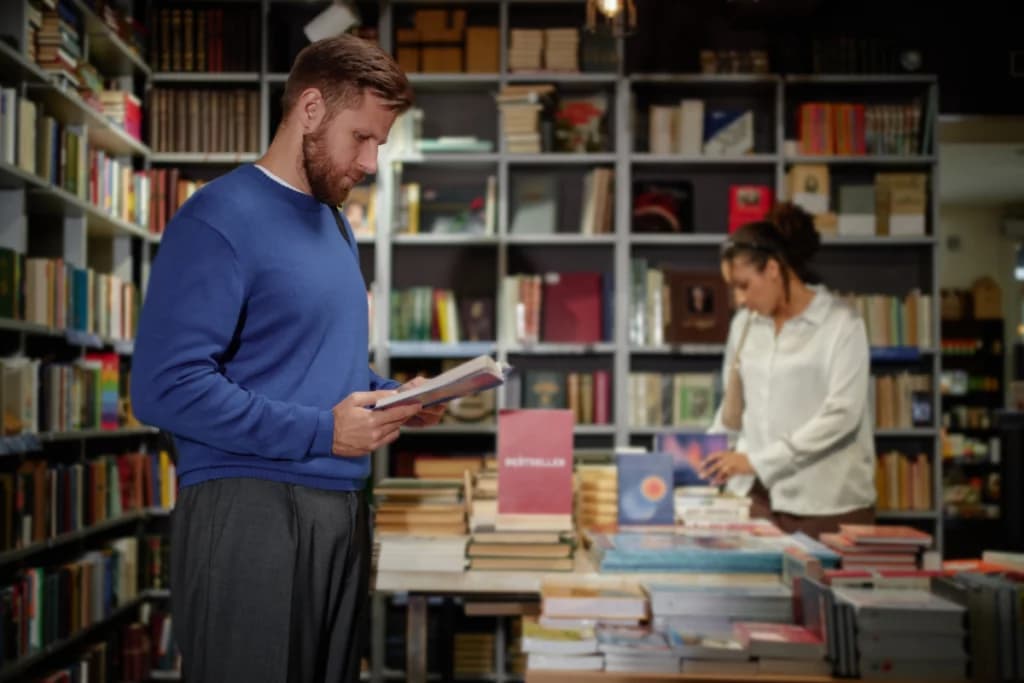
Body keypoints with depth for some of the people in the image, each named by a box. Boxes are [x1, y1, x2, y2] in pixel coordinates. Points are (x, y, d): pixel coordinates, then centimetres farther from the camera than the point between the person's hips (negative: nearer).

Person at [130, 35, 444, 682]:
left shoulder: (335, 225, 16)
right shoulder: (220, 219, -12)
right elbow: (165, 386, -20)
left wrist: (396, 397, 5)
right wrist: (321, 432, -20)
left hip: (341, 506, 9)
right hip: (249, 508, -8)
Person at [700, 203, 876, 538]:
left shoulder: (841, 324, -6)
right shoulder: (744, 324, 9)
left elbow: (841, 414, -14)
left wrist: (757, 460, -18)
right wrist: (708, 451, 1)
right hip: (758, 495, 4)